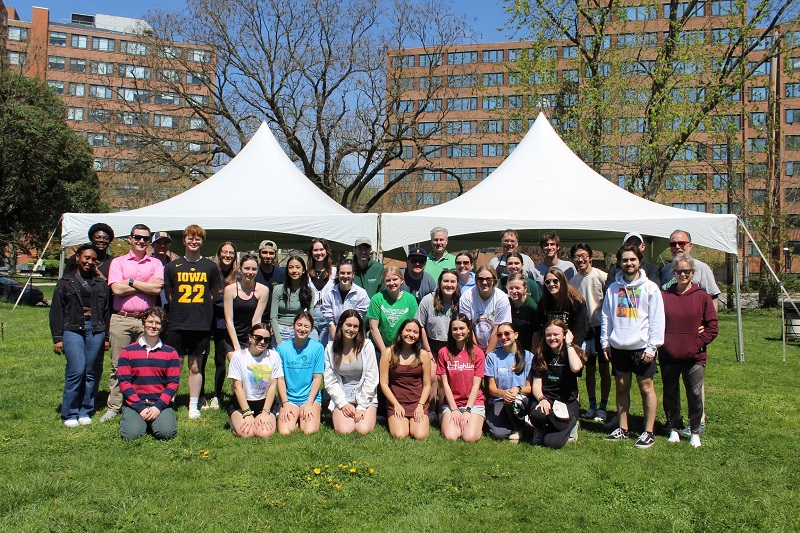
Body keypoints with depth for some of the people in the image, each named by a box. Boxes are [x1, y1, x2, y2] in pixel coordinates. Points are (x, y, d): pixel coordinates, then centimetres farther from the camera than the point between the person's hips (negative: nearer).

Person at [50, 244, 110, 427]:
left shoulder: (101, 283, 15)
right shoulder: (66, 282, 9)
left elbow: (106, 310, 15)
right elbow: (56, 311, 7)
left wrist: (106, 337, 10)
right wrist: (57, 338, 0)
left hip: (96, 330, 2)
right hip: (72, 329, -2)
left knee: (91, 373, 2)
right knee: (76, 371, -12)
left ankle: (85, 412, 14)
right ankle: (69, 414, 1)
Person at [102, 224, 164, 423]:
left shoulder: (156, 263, 10)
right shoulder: (118, 262, 9)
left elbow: (157, 289, -7)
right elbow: (116, 289, -7)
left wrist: (131, 282, -4)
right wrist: (146, 285, -4)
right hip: (121, 320, 0)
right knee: (118, 365, 4)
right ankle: (114, 407, 12)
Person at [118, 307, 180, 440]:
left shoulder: (170, 353, 8)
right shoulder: (127, 352, 6)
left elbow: (173, 383, 2)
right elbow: (124, 382, -1)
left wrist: (159, 406, -13)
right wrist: (140, 408, -12)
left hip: (161, 403, 0)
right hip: (134, 404, 0)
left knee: (166, 432, -26)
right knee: (131, 434, -26)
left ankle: (153, 421, 8)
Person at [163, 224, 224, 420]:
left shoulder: (210, 267, 5)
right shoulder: (173, 266, 5)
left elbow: (215, 293, 14)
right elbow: (168, 294, 13)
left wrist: (200, 307, 6)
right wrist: (181, 308, 4)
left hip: (201, 325, 0)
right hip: (177, 324, 0)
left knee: (196, 367, 8)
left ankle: (194, 406, 16)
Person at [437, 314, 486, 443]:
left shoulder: (477, 353, -2)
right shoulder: (444, 353, 0)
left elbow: (476, 385, -5)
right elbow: (445, 383, -2)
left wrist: (467, 410, -12)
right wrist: (454, 409, -9)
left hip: (474, 402, 0)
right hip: (451, 402, 0)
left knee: (470, 438, -22)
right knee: (450, 437, -23)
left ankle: (477, 422, 11)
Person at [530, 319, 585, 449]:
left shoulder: (574, 352, -1)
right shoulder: (541, 355, 6)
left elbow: (575, 368, -26)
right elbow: (536, 385, 1)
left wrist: (568, 343, -15)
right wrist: (541, 399, -20)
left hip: (568, 402, -2)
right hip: (546, 399, 2)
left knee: (553, 443, -20)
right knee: (536, 415, -36)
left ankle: (570, 424, 14)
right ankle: (542, 429, 4)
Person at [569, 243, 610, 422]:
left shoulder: (601, 276, -10)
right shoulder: (573, 281, 6)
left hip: (601, 326, -4)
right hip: (584, 328, 4)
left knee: (603, 368, 3)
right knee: (589, 368, 11)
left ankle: (603, 406, 12)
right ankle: (592, 405, 21)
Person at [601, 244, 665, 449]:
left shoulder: (650, 288, -2)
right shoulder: (613, 289, 8)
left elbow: (657, 319, -4)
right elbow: (606, 317, 12)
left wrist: (652, 347, -10)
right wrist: (605, 342, 7)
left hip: (641, 347, -3)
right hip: (618, 347, 4)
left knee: (646, 387, 3)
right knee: (621, 387, 10)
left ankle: (648, 432, 11)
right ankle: (623, 428, 21)